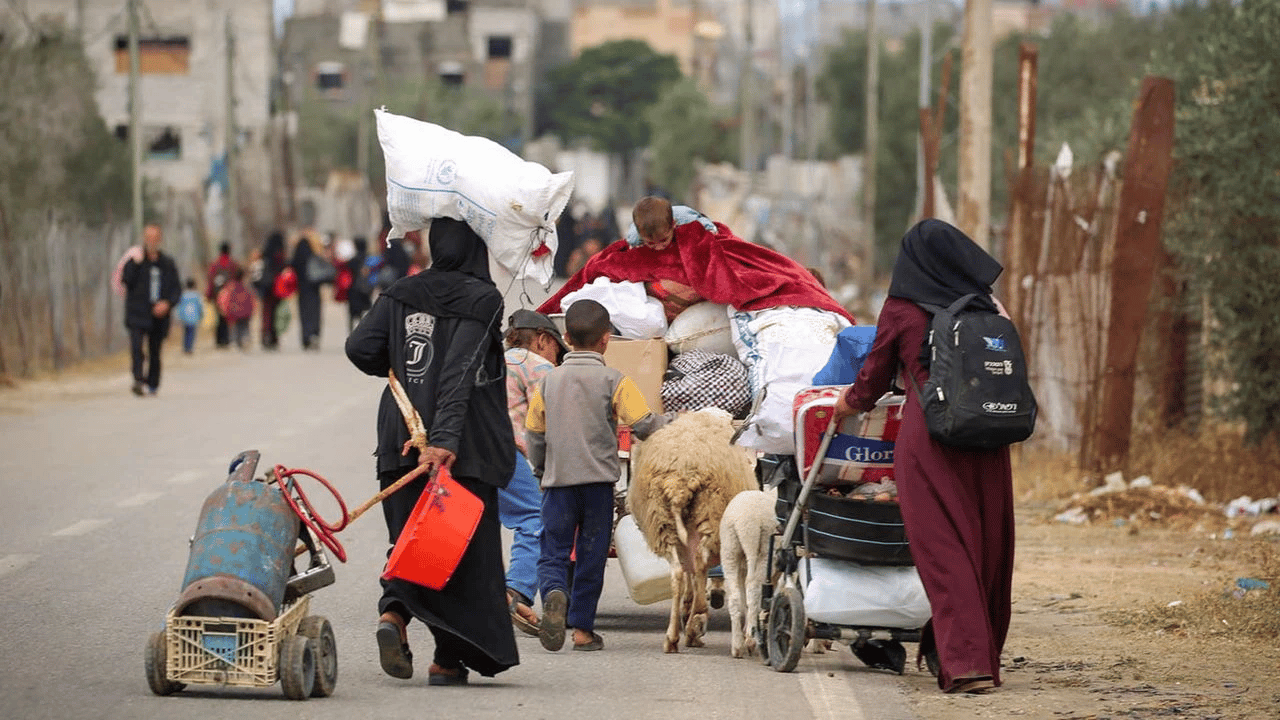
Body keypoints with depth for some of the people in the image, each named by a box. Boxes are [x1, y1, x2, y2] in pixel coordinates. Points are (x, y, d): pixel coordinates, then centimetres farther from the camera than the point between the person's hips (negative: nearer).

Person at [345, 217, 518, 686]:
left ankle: (394, 610, -16)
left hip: (402, 439, 4)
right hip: (466, 447, -4)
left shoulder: (401, 295, 7)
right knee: (464, 544, 4)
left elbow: (359, 348, -1)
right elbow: (460, 375, -18)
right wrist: (446, 439, -24)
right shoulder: (482, 299, -8)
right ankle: (449, 659, 2)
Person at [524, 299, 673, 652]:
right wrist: (673, 422, 12)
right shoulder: (614, 381, -5)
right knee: (590, 556, 8)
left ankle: (554, 593, -27)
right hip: (598, 479, -1)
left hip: (558, 480, 1)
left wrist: (541, 470, 28)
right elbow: (643, 425, -8)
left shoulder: (548, 381, 5)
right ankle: (582, 627, 9)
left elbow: (534, 435, 11)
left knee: (553, 551, 4)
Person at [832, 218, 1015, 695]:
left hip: (929, 436, -4)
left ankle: (966, 662, -17)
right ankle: (985, 656, 21)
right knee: (987, 545, 12)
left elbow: (875, 375, 10)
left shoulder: (902, 309, 1)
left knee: (944, 548, -5)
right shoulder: (986, 307, 9)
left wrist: (849, 403, 30)